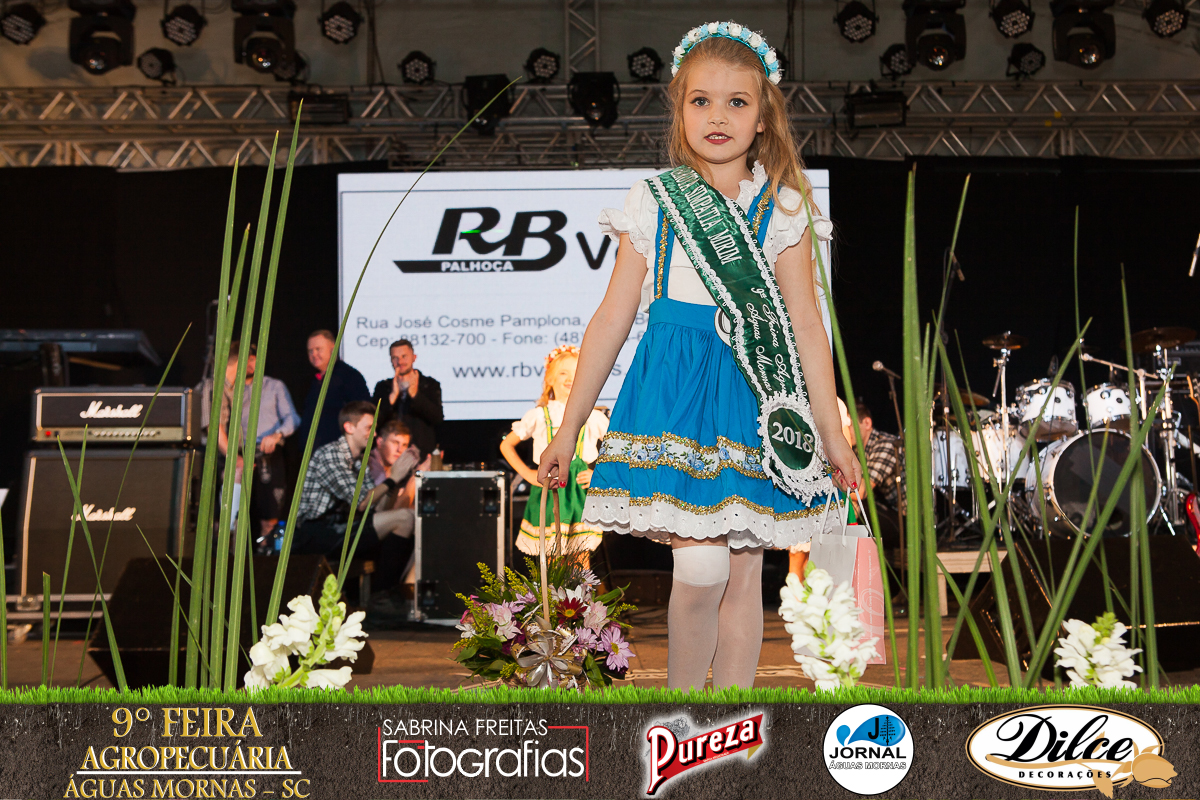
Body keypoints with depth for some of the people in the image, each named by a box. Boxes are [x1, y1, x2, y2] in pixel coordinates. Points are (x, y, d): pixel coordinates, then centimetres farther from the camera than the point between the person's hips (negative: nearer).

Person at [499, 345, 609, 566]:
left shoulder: (593, 417, 7)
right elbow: (506, 445, 15)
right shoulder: (538, 416, 7)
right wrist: (528, 474, 5)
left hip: (580, 489, 0)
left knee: (581, 559, -1)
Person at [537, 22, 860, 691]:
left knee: (744, 575, 6)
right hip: (675, 390, -2)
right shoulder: (653, 202, 3)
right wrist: (569, 428, 6)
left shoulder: (783, 210, 5)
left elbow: (807, 324, 7)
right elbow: (613, 318, 5)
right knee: (701, 567, -14)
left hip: (757, 398, 2)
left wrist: (832, 431, 5)